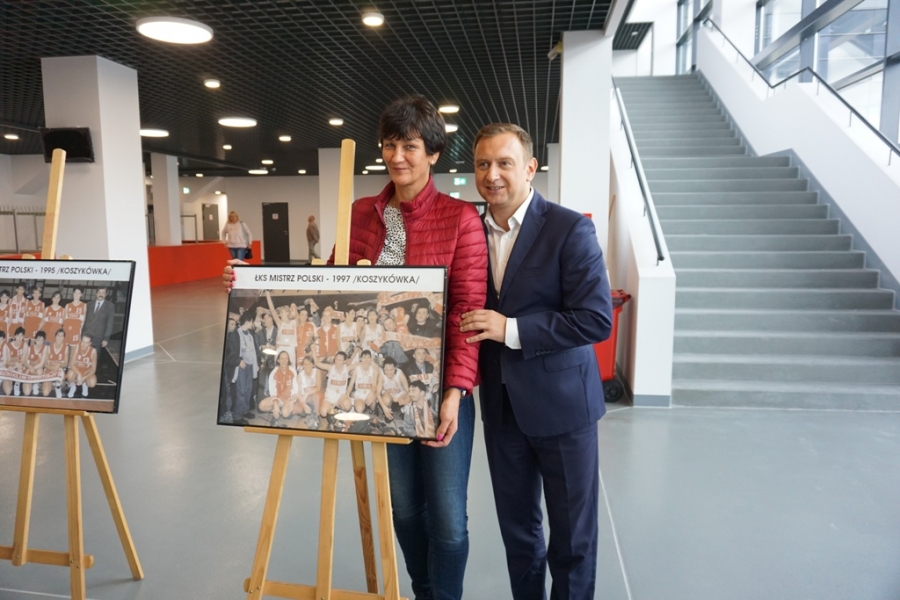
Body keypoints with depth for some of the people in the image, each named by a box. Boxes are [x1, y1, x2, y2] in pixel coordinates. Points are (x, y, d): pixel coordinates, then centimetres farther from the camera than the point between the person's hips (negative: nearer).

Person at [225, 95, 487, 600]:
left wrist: (454, 390, -21)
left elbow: (468, 309, -12)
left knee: (447, 515, 6)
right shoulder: (362, 214, 6)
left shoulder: (460, 218, -8)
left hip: (439, 388, -4)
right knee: (403, 505, 18)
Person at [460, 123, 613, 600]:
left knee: (572, 533, 12)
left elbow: (596, 319, -19)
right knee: (516, 527, 19)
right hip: (501, 405, 5)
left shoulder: (570, 229, -13)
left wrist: (511, 329, -23)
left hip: (561, 403, -4)